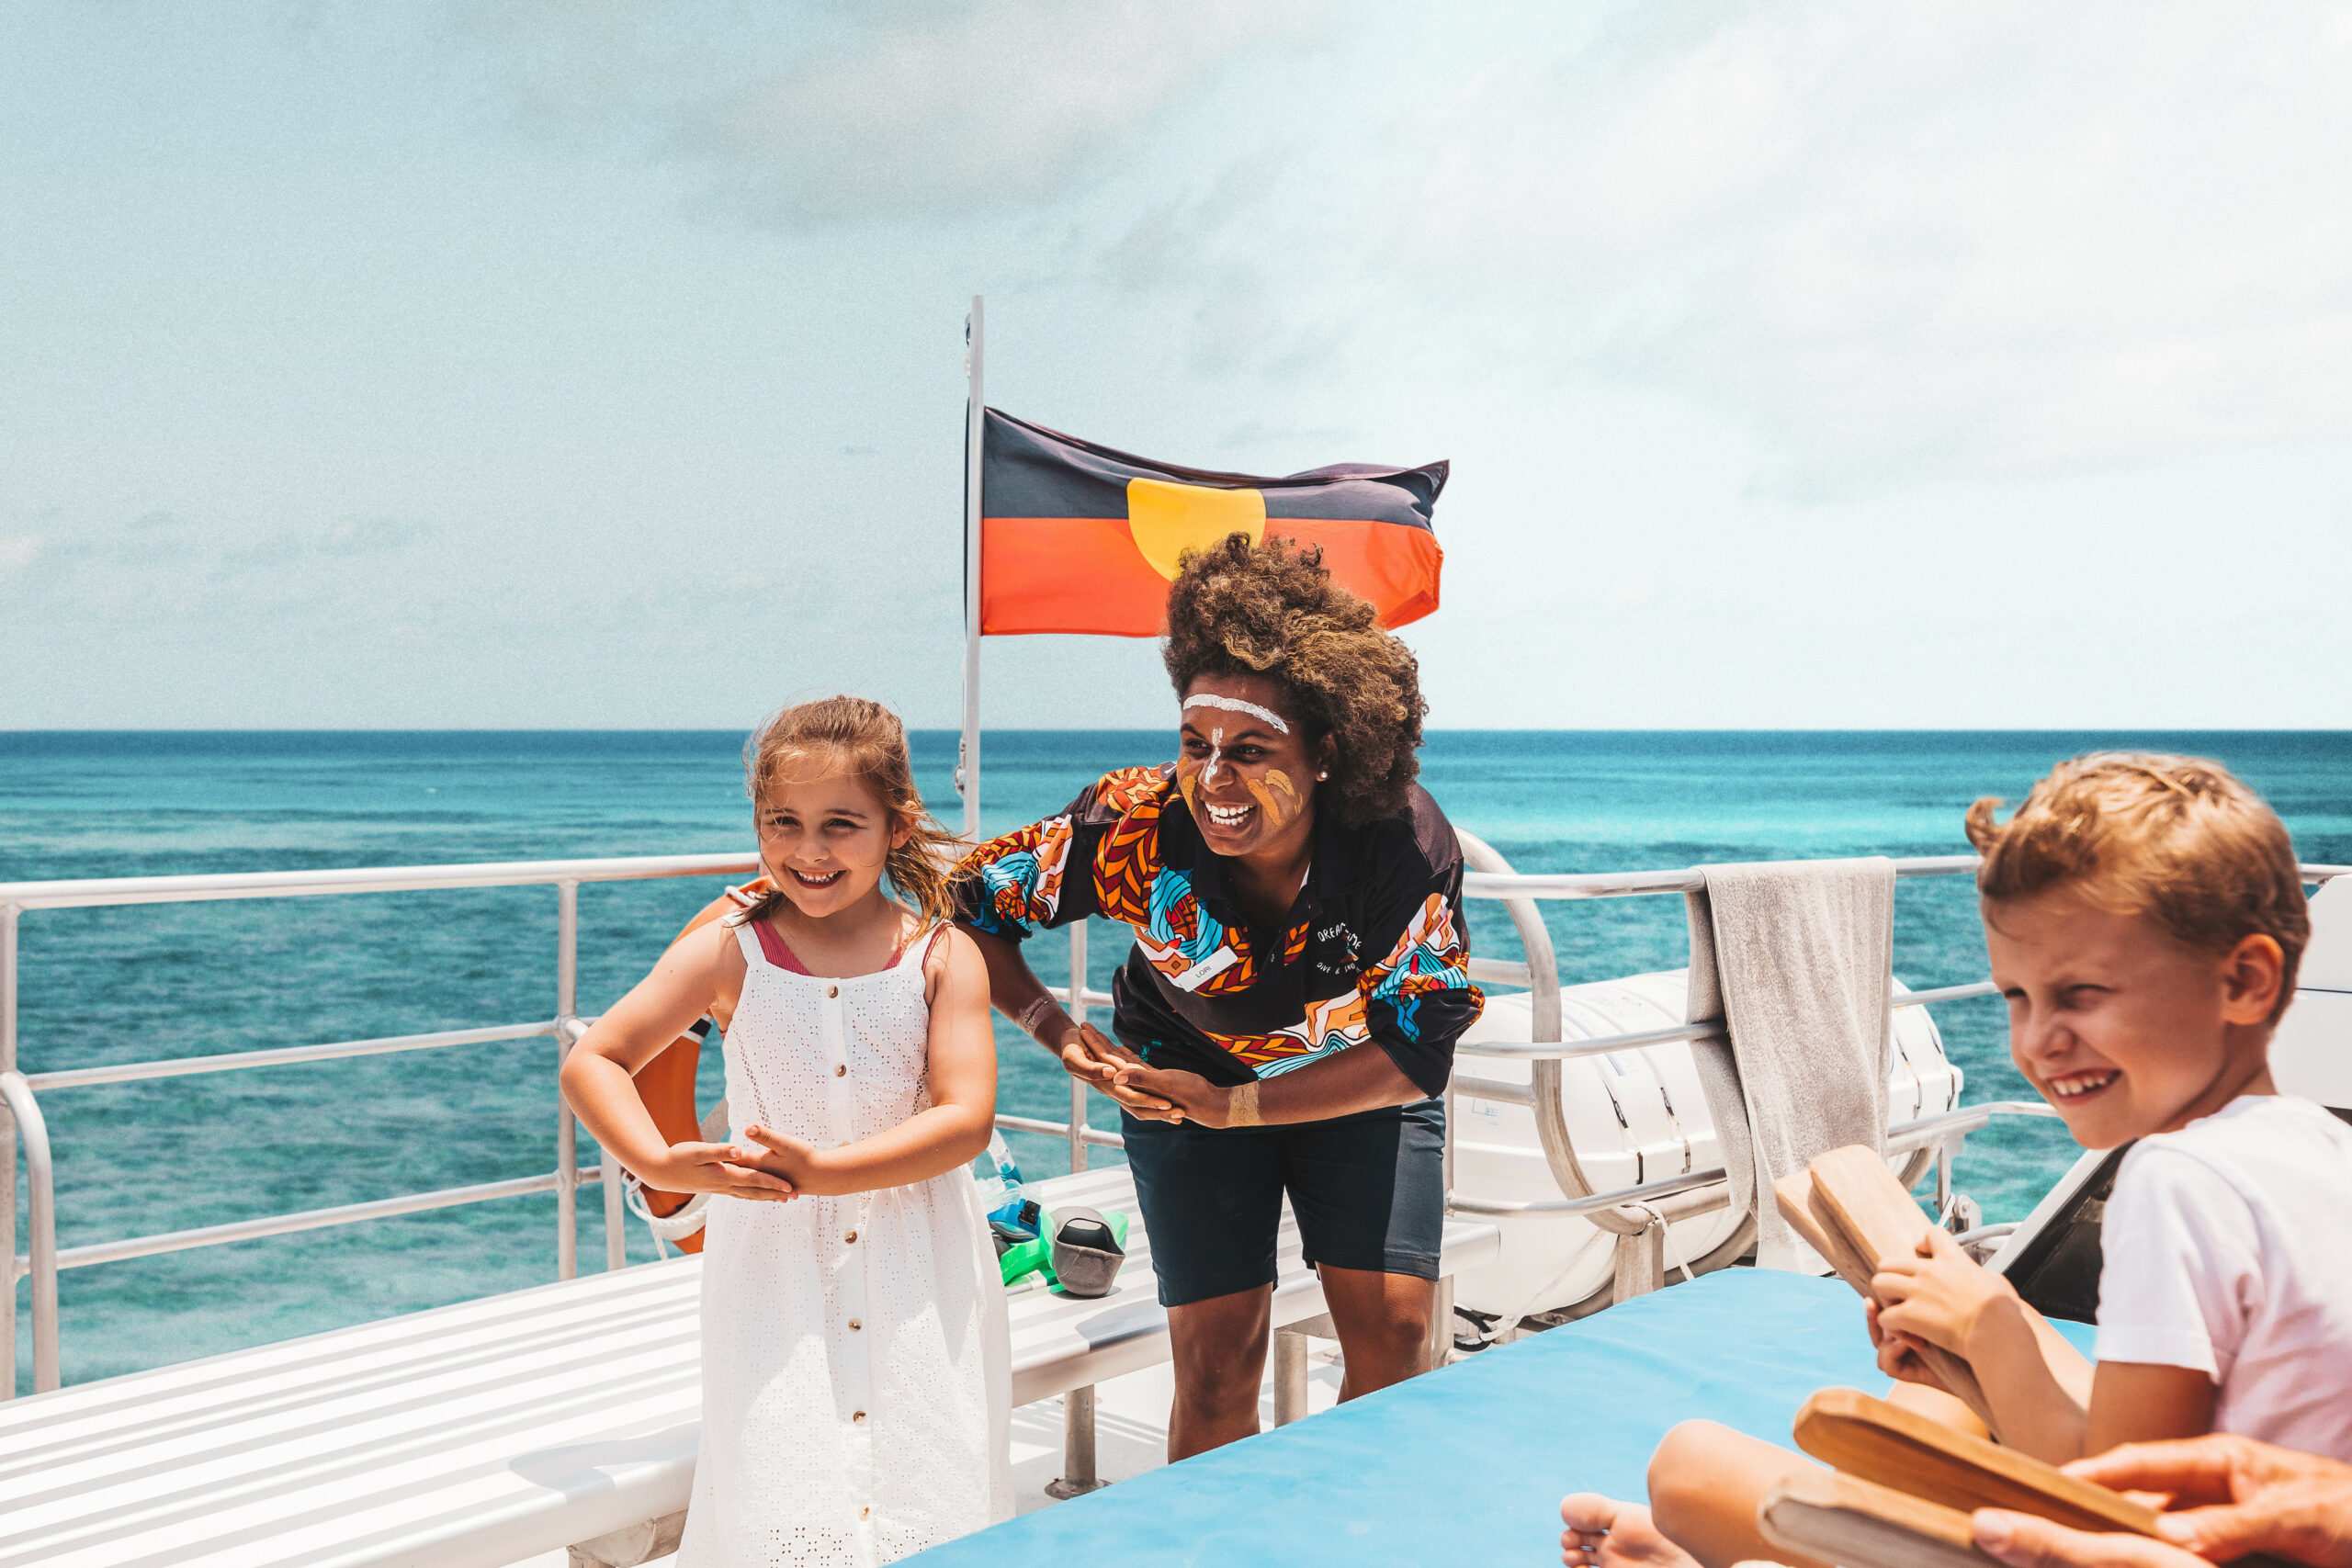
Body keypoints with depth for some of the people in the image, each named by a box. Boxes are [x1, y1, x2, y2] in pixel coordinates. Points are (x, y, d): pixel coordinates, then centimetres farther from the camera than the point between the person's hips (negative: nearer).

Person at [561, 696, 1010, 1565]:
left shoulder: (944, 957, -1)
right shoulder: (731, 953, 0)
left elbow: (966, 1117, -9)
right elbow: (591, 1062, -1)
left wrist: (821, 1170, -20)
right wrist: (661, 1164, -19)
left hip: (922, 1278, 0)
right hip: (777, 1269, 0)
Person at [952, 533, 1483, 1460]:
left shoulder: (1407, 841, -30)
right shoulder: (1135, 826, -31)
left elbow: (1415, 1046, -22)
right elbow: (970, 903, -14)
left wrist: (1232, 1107, -26)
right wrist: (1060, 1036, -24)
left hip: (1360, 1085, 1)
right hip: (1189, 1074, 0)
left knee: (1393, 1333, -5)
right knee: (1217, 1357, -7)